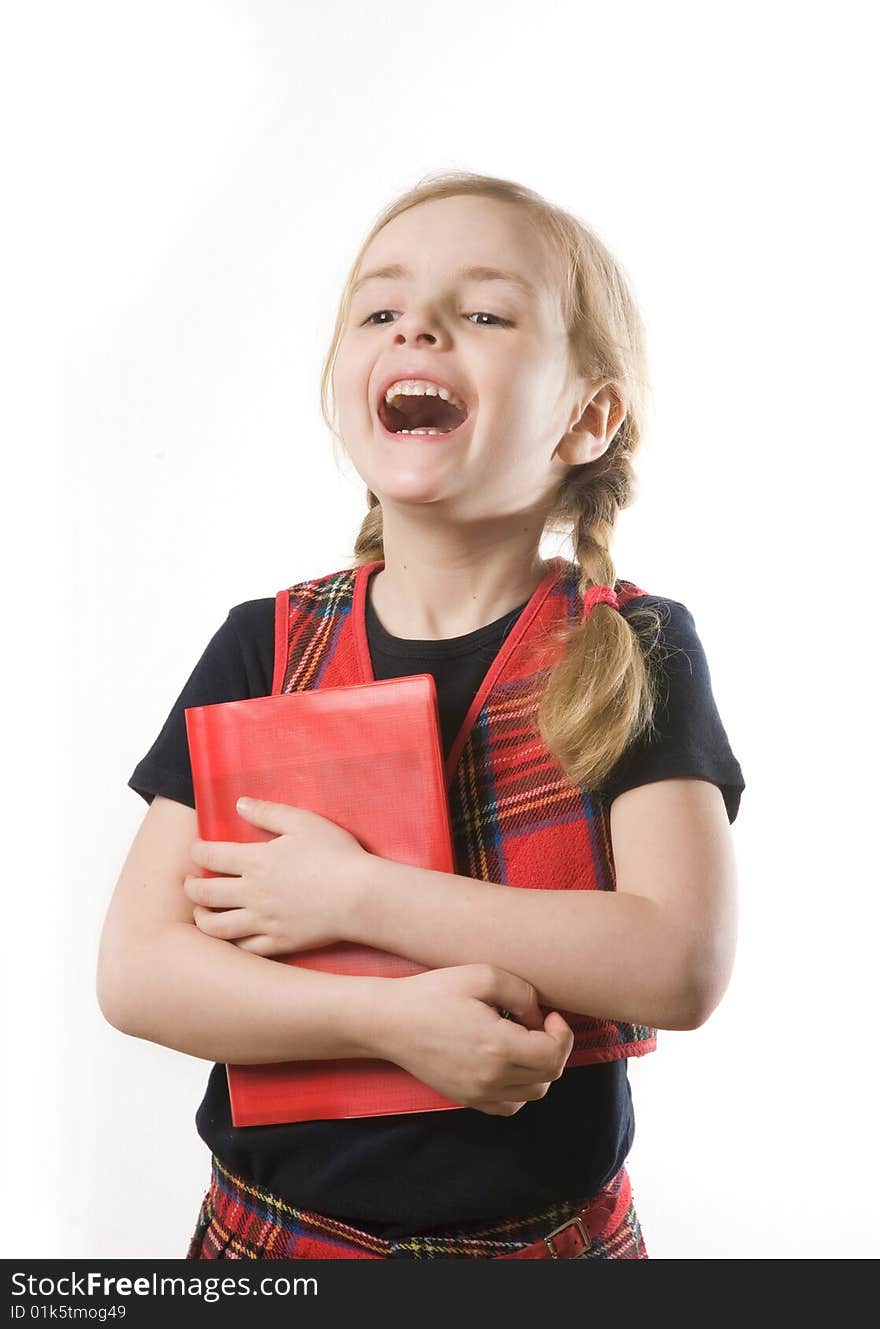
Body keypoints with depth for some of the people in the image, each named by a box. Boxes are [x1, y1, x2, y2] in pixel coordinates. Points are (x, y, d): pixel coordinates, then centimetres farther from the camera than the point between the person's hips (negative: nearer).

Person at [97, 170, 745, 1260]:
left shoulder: (634, 649, -10)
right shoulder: (264, 647, -7)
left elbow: (683, 964, -21)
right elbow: (134, 970, -11)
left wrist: (355, 894, -22)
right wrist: (392, 1018, -25)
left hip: (551, 1234, -1)